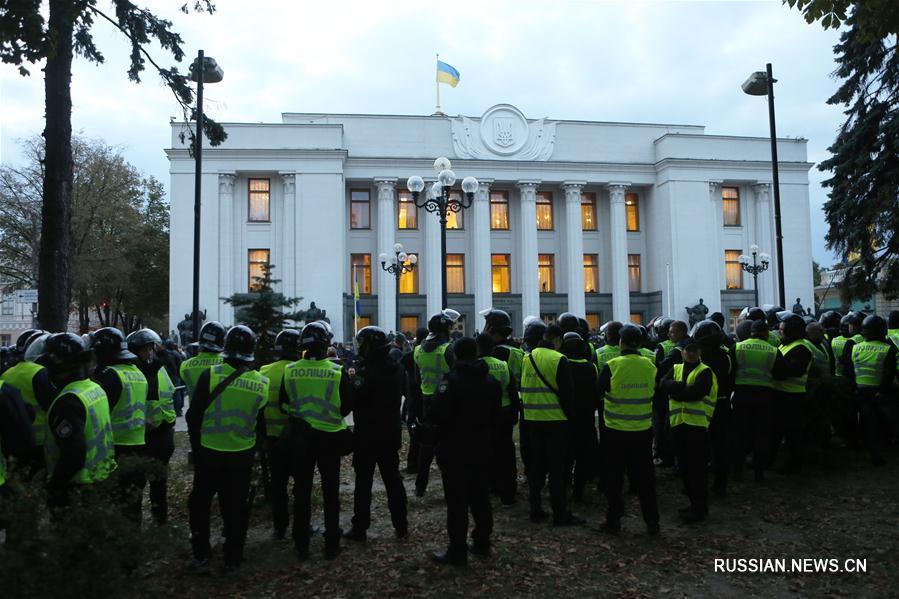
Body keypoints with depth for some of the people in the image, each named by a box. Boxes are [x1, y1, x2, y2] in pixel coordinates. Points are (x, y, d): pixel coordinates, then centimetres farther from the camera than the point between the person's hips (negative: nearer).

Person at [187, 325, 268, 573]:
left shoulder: (210, 375, -16)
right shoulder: (262, 383, -7)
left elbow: (193, 415, -8)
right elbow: (261, 423, 5)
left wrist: (196, 445, 7)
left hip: (209, 452, -2)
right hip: (243, 454, 2)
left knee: (199, 503, 18)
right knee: (236, 507, 15)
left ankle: (201, 556, 20)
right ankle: (232, 559, 23)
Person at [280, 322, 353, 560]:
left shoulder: (290, 371, -9)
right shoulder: (338, 371, -15)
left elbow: (284, 405, 0)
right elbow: (347, 406, -7)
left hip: (300, 436, 2)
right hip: (330, 436, -1)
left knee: (301, 491, 14)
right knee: (330, 491, 12)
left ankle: (301, 543, 22)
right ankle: (331, 543, 19)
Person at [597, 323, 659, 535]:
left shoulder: (611, 366, -15)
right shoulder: (649, 366, -6)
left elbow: (599, 390, -2)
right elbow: (654, 392, 9)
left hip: (615, 430, -3)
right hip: (643, 430, 3)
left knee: (613, 477, 10)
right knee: (644, 477, 14)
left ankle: (614, 520, 15)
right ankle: (652, 521, 19)